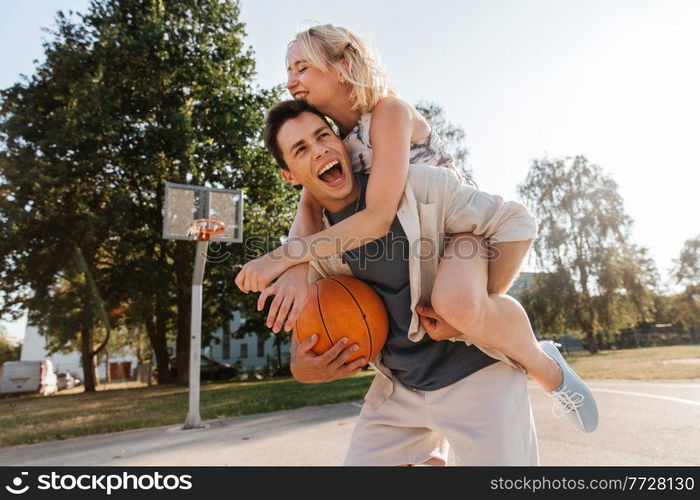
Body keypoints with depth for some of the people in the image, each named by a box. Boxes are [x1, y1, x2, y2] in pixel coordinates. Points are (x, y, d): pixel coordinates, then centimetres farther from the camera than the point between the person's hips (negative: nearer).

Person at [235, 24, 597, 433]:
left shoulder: (389, 112, -20)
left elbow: (379, 217, -31)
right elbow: (309, 208, -11)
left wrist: (285, 255, -32)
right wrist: (297, 269, -32)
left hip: (475, 225, -8)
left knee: (456, 303, -36)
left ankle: (545, 366, -7)